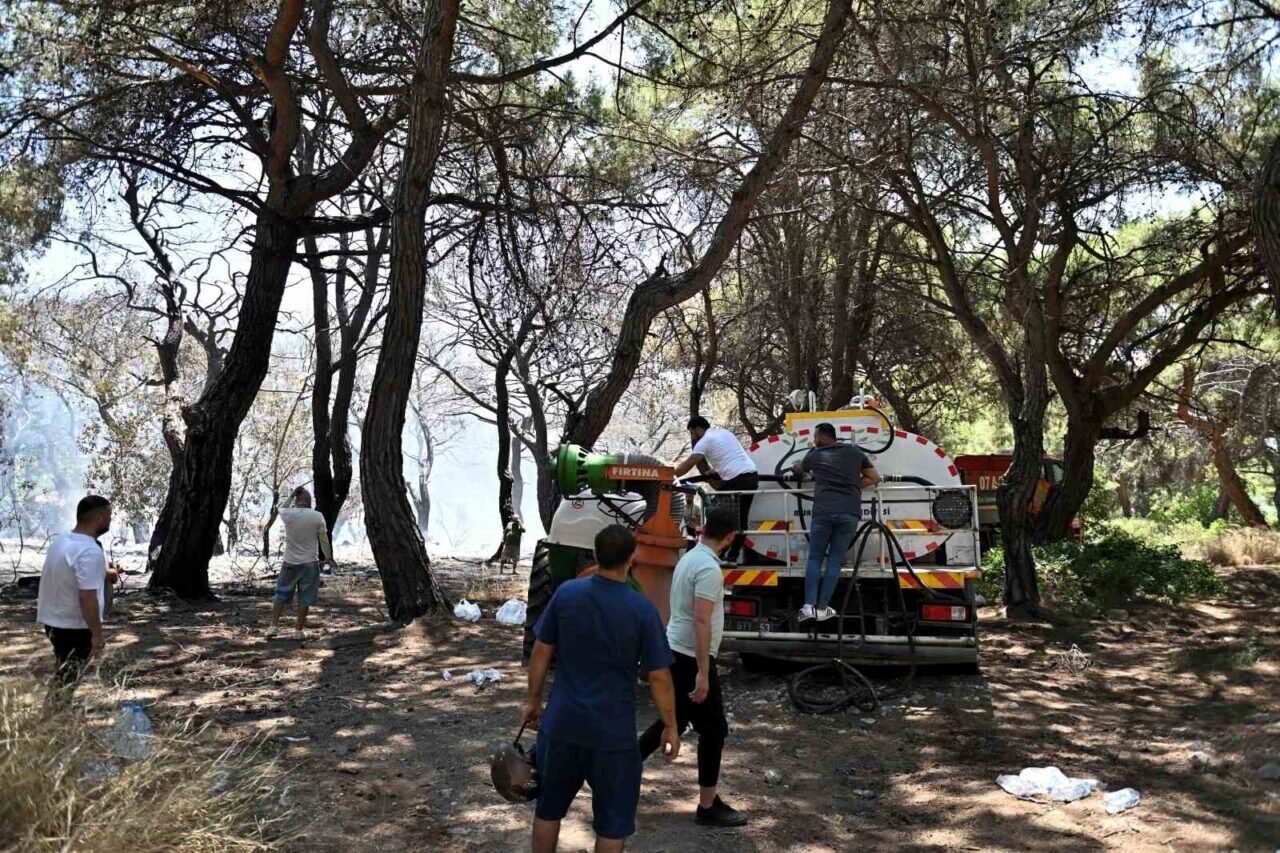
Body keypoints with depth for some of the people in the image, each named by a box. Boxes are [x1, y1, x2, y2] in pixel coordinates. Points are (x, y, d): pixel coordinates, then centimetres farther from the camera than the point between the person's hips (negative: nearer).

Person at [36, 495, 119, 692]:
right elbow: (87, 597, -28)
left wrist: (103, 575, 20)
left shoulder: (62, 541, 4)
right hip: (74, 627, -9)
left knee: (65, 676, 22)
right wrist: (97, 633, -20)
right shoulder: (90, 551, -26)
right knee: (67, 683, 2)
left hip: (53, 621, 9)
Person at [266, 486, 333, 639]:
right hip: (309, 563, -1)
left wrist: (292, 495, 14)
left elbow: (282, 508, 19)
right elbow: (323, 539, -4)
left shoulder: (288, 514, -7)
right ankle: (300, 630, 11)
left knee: (281, 595, 15)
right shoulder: (317, 516, -9)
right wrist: (328, 557, 7)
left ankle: (273, 625, 18)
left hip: (289, 562, 1)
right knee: (305, 598, 7)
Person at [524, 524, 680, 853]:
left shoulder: (566, 593, -6)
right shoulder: (642, 609, -14)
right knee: (613, 819, 13)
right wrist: (670, 727, 3)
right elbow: (659, 677, -10)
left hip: (561, 723, 3)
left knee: (550, 806, 21)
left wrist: (534, 700, 15)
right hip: (613, 731, -3)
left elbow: (541, 653, 1)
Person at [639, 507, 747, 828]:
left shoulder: (688, 558, 9)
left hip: (674, 653, 9)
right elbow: (701, 621, -26)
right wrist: (703, 673, -26)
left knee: (673, 721, 20)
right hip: (690, 658, -9)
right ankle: (708, 806, 10)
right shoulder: (709, 568, -20)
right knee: (713, 730, 2)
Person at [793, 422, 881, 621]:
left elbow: (799, 471, 33)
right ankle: (822, 608, 7)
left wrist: (797, 468, 55)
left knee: (815, 558, 9)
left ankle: (809, 606, -1)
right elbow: (874, 478, 17)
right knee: (835, 560, 7)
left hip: (823, 512, -1)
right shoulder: (855, 452, 15)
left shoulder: (814, 455, 11)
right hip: (850, 513, 1)